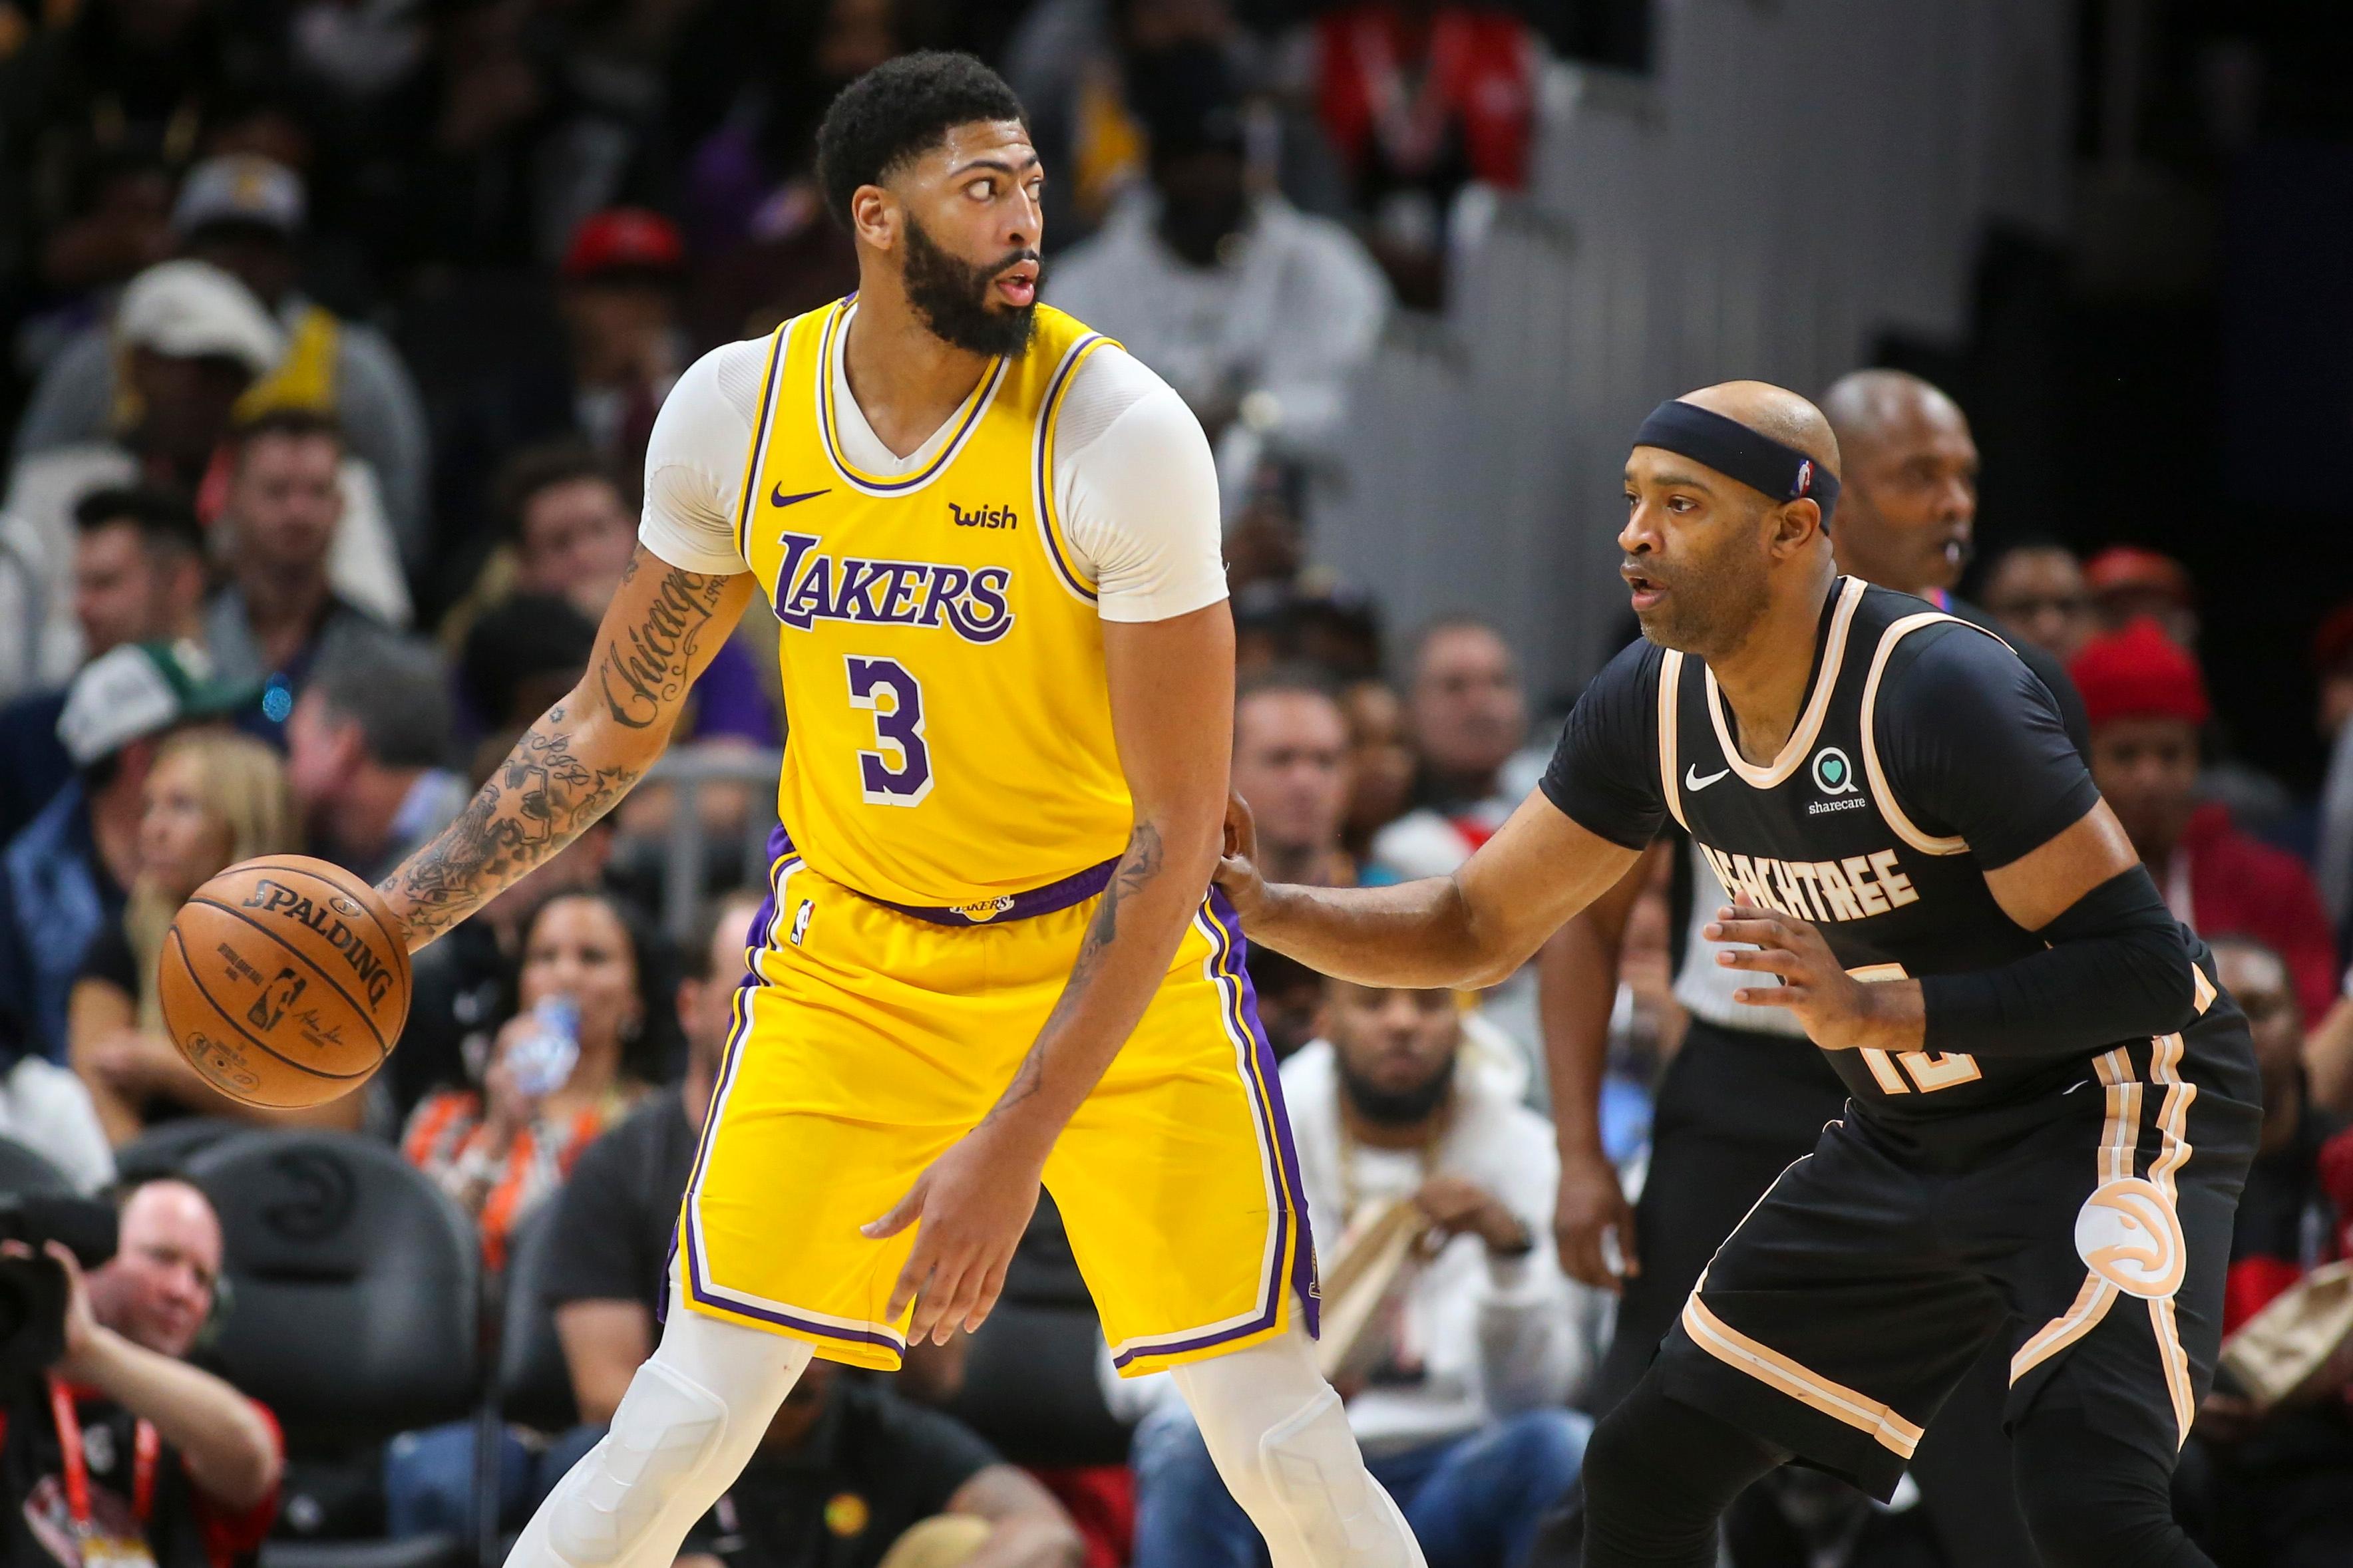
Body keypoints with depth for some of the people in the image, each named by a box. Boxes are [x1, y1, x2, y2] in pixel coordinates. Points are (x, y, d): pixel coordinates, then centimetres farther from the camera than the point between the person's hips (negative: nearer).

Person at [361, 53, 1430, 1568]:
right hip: (848, 962, 3)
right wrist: (397, 914, -3)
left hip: (1112, 953, -2)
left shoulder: (1118, 432, -21)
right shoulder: (735, 412, -9)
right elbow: (614, 720, 8)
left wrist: (1015, 1142, -24)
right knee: (680, 1430, -4)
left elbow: (1176, 833, -20)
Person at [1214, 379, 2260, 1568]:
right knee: (1647, 1468, 6)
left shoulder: (1939, 692, -27)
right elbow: (1476, 928, 6)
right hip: (1906, 1145, 8)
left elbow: (2145, 969, -28)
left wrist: (1881, 1013, -36)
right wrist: (1263, 908, -10)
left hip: (2110, 1109, -8)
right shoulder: (1654, 706, -5)